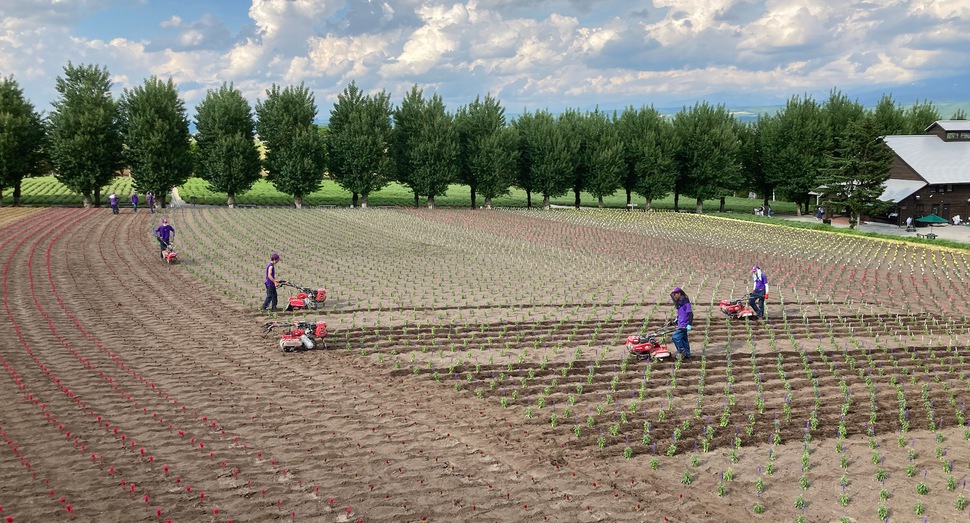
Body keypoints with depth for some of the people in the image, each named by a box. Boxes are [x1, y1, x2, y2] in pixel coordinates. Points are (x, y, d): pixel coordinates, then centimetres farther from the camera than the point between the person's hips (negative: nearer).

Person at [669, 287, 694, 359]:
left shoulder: (686, 302, -16)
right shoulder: (679, 303, 11)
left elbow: (690, 314, -19)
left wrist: (689, 324, -25)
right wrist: (676, 319, 19)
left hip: (684, 325, -10)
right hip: (680, 325, 10)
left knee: (675, 337, -16)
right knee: (683, 339, 14)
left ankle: (682, 351, -5)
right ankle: (687, 355, 22)